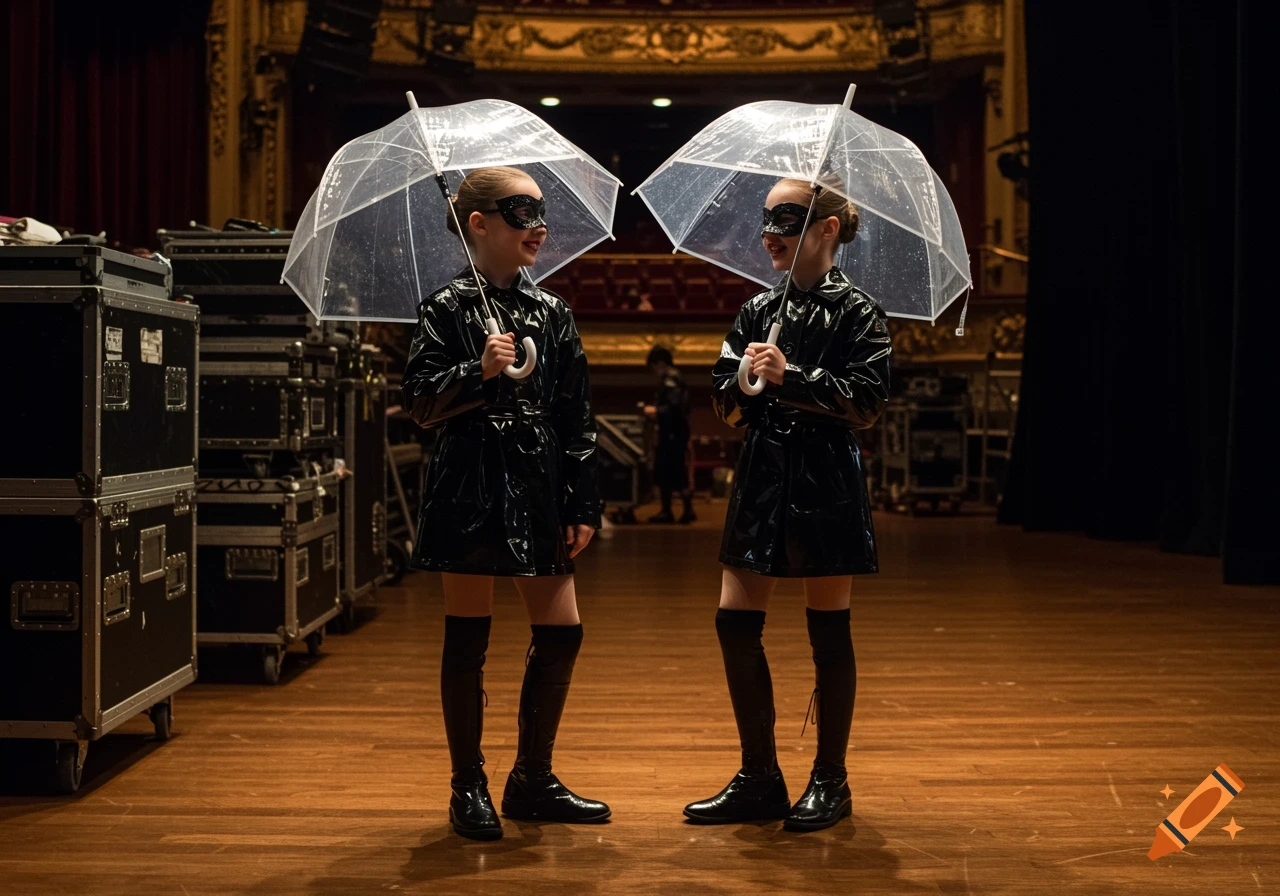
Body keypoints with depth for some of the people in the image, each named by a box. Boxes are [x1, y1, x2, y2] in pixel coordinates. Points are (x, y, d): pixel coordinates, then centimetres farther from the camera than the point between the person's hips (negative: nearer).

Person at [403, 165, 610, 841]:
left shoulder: (552, 312, 9)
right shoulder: (447, 309, -2)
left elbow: (577, 418, 9)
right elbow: (421, 405, -6)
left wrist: (583, 505, 6)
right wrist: (478, 372, -22)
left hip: (538, 489, 5)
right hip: (471, 487, -4)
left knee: (561, 632, 4)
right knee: (467, 639, 2)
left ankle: (532, 779, 21)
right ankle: (469, 788, 16)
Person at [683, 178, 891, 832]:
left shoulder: (855, 312, -3)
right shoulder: (757, 311, 12)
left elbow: (868, 403, -12)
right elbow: (725, 404, 11)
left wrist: (791, 379, -20)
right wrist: (746, 379, -10)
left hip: (826, 484, -5)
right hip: (762, 477, 5)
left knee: (828, 632, 3)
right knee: (735, 625, 2)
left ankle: (830, 781, 16)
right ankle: (759, 780, 15)